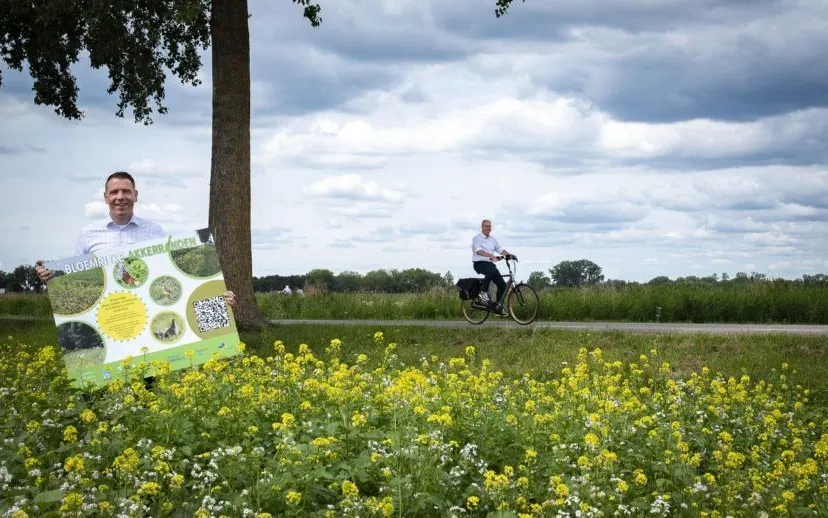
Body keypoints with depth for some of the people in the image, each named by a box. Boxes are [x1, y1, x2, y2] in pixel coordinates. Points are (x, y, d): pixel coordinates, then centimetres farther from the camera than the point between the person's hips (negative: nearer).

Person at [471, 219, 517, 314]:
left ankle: (498, 307, 6)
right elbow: (478, 251, -22)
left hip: (490, 263, 7)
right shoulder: (477, 238, -5)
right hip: (479, 263, -7)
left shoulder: (493, 239, 17)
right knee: (491, 270, -40)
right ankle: (484, 292, -24)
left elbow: (500, 249, 10)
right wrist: (491, 256, -37)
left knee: (502, 284, -3)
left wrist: (510, 254, -10)